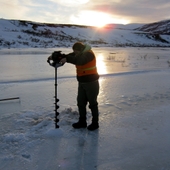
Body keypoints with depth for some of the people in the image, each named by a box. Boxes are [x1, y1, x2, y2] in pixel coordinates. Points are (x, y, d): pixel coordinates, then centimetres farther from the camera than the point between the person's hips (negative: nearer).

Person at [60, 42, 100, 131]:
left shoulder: (89, 54, -20)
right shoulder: (79, 54, 8)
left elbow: (80, 61, -38)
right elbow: (71, 56, -1)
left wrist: (67, 59, -39)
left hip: (91, 83, -8)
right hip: (82, 83, 8)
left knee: (92, 103, 4)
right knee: (81, 102, 12)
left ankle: (95, 123, 18)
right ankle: (82, 122, 24)